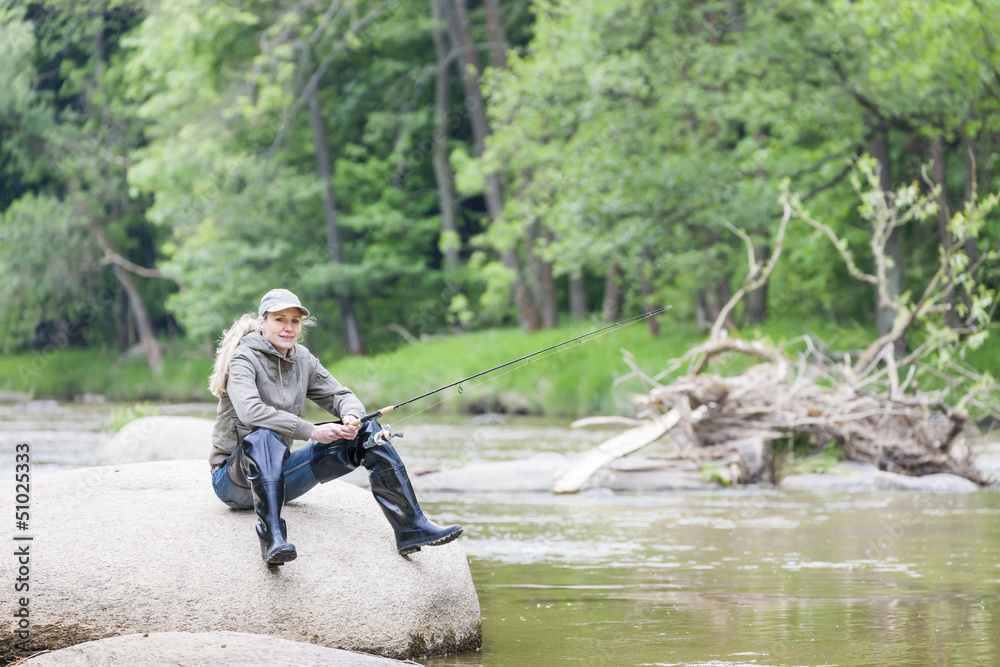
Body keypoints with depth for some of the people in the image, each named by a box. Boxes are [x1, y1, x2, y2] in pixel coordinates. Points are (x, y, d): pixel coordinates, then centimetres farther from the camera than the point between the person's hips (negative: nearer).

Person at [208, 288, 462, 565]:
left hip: (279, 474, 7)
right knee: (264, 437, -41)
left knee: (367, 433, -2)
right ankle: (272, 539, -53)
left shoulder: (303, 361, 7)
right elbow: (249, 411, -30)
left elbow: (341, 396, 10)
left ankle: (411, 528, -9)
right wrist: (312, 431, -32)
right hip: (234, 478, -7)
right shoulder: (243, 359, -14)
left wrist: (352, 416, -16)